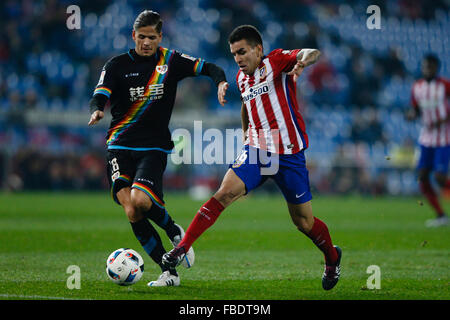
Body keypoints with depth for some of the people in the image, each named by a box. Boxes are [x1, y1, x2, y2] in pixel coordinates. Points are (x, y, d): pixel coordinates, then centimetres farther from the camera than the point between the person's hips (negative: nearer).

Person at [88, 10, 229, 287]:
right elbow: (100, 96, -8)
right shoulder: (118, 65, 3)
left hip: (155, 147, -1)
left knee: (139, 200, -26)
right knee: (132, 211, -15)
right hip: (121, 146, 1)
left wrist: (221, 82, -14)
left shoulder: (170, 60, 7)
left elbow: (209, 68, 8)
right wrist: (97, 111, -31)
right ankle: (169, 272, -6)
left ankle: (174, 230, 5)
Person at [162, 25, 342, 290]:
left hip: (288, 154, -4)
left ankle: (332, 257, 34)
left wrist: (303, 61, -48)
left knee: (303, 221, 5)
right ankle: (182, 248, -23)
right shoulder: (242, 78, 12)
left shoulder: (276, 61, -7)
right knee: (225, 193, -19)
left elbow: (312, 53, -25)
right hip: (256, 150, 4)